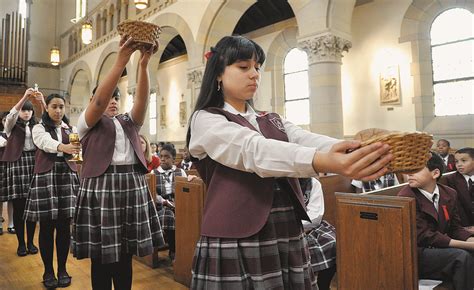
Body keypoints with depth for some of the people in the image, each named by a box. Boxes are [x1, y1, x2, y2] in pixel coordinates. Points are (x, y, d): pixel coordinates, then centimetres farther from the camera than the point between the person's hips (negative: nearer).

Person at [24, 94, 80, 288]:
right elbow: (46, 142, -20)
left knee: (64, 225, 4)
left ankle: (62, 269, 17)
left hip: (67, 176, 2)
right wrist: (63, 147, -42)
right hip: (46, 176, -2)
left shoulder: (71, 129, 13)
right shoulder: (39, 128, 3)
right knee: (47, 226, 2)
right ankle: (48, 271, 15)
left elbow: (76, 147, -2)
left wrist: (77, 150, -27)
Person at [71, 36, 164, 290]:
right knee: (102, 257, 2)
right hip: (101, 188, -3)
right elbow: (99, 100, -14)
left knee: (126, 256, 10)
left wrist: (143, 64, -16)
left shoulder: (129, 122, 17)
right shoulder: (87, 121, 7)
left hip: (132, 187, 4)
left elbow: (142, 99, -1)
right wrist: (121, 60, -24)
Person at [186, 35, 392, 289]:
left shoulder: (272, 122, 14)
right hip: (235, 245, -5)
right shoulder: (205, 120, -5)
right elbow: (254, 151, -24)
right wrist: (323, 161, -39)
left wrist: (364, 154, -25)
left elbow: (309, 140, -6)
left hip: (289, 240, 6)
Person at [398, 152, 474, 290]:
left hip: (439, 249, 7)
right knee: (462, 256, -24)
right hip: (415, 255, -7)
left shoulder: (449, 193, 6)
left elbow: (455, 228, 10)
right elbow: (424, 236, -18)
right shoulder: (406, 197, -16)